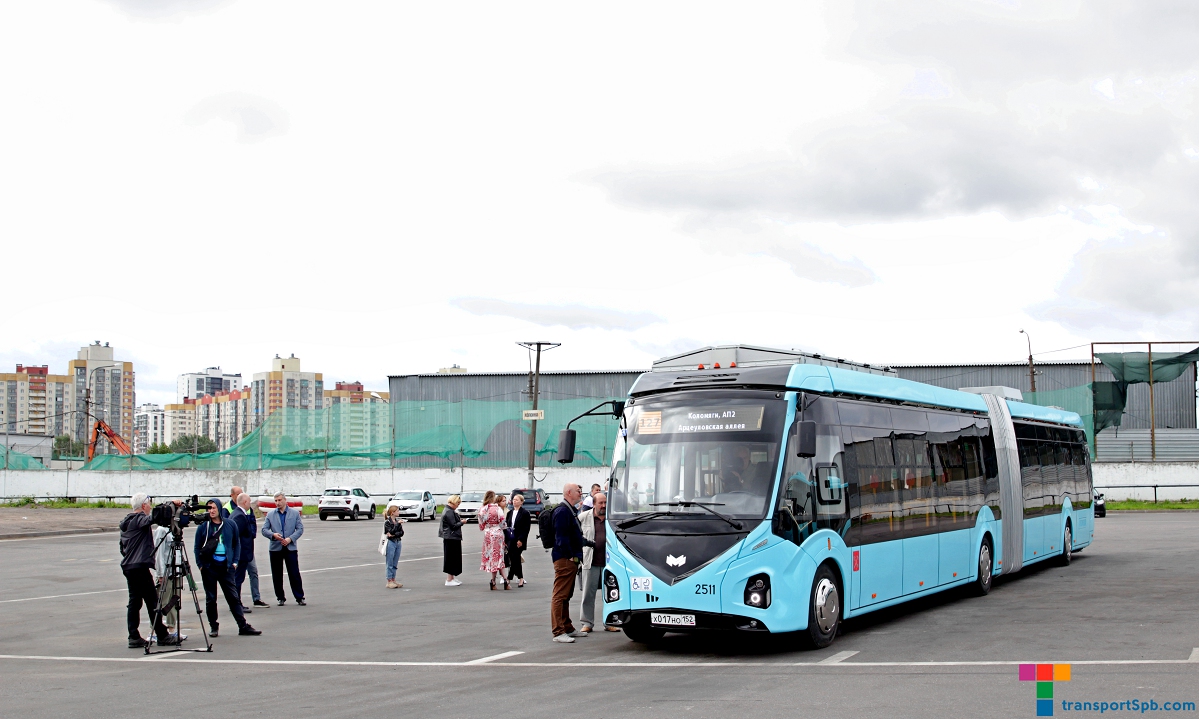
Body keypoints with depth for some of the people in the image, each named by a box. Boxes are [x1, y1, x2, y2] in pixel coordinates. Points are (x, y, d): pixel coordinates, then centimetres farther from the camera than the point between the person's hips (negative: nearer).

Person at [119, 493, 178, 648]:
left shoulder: (126, 522, 18)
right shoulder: (139, 519, -9)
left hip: (128, 566, 9)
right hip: (140, 567, -9)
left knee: (134, 602, 9)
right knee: (152, 601, -5)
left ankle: (134, 638, 7)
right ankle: (162, 636, -3)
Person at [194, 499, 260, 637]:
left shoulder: (230, 525, 4)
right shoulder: (203, 527, 1)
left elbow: (237, 544, 12)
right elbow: (197, 548, 6)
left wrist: (234, 562, 3)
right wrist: (200, 565, -3)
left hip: (226, 566, 0)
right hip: (209, 567, 0)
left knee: (233, 597, 1)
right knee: (210, 598, 6)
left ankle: (243, 626, 2)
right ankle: (213, 626, 16)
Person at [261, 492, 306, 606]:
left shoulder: (295, 513, 6)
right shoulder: (270, 514, 9)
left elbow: (300, 529, 2)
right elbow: (264, 530, 4)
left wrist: (290, 539, -13)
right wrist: (273, 535, -16)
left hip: (291, 547, -1)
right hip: (275, 548, 2)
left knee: (294, 574, -3)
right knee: (277, 575, 4)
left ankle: (299, 597, 3)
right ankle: (281, 598, 14)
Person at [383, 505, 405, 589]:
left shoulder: (398, 521, 11)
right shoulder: (387, 522, -7)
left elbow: (402, 533, 2)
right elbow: (391, 531, -21)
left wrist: (394, 535, -14)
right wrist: (398, 524, -24)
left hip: (398, 542, 6)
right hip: (391, 543, -6)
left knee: (395, 564, 10)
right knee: (390, 563, -2)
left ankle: (393, 580, 16)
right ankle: (389, 582, 1)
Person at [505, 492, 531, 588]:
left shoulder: (525, 513, -5)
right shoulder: (510, 513, 14)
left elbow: (526, 528, -9)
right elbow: (507, 525, 14)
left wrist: (521, 540, -16)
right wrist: (506, 539, 5)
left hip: (519, 541, -6)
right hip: (510, 540, 6)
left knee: (515, 558, -9)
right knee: (516, 559, 7)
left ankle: (509, 578, -6)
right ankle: (520, 579, 15)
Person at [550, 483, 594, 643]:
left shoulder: (570, 510, 19)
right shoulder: (562, 511, -15)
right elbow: (561, 536, -21)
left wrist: (588, 543, 23)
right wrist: (570, 556, -20)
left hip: (571, 559, 11)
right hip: (564, 558, -11)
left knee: (566, 596, 16)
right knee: (560, 596, -9)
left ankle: (567, 628, 23)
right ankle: (558, 632, -9)